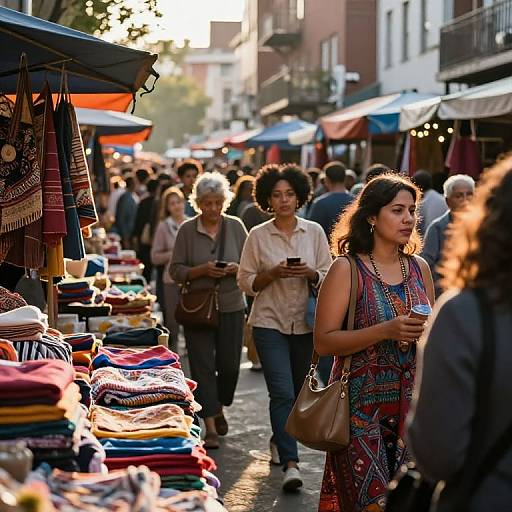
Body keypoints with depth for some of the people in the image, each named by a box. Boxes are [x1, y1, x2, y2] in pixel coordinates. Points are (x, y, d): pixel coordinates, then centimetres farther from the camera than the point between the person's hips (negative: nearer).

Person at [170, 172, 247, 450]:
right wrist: (201, 270, -18)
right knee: (202, 365, -3)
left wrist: (236, 268, -14)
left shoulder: (235, 226, 3)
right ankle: (210, 427, 3)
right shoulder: (187, 230, -1)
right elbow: (176, 271, -2)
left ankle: (218, 408, 32)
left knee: (229, 364, 3)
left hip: (231, 306, 1)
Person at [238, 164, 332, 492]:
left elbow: (330, 277, 5)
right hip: (270, 321, -3)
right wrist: (274, 273, -16)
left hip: (306, 323, 3)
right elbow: (247, 282, 0)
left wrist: (310, 274, -15)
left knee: (298, 392, 14)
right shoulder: (258, 235, -1)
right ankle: (291, 464, -14)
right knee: (282, 392, -13)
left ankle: (279, 440, 39)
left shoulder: (314, 232, 4)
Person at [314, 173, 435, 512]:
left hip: (411, 402, 5)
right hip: (363, 404, -5)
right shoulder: (347, 269, -7)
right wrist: (386, 331, -22)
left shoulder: (420, 268, 8)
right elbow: (324, 342, -13)